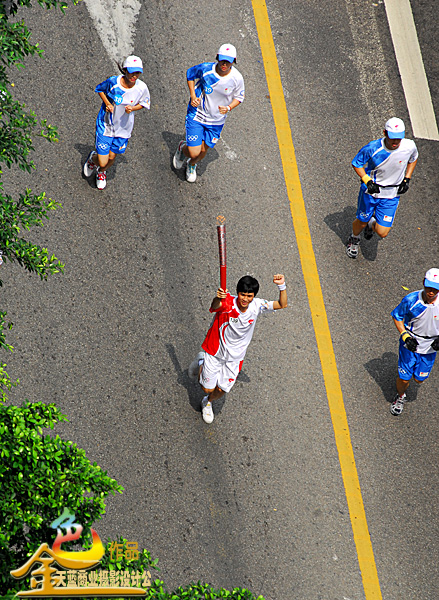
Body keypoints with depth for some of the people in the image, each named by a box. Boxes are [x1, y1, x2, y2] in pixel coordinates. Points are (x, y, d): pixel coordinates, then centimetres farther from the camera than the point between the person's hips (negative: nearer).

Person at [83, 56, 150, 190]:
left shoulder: (142, 88, -17)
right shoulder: (113, 82, -21)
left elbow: (143, 103, 3)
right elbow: (99, 89, 1)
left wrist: (132, 108, -18)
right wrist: (107, 103, -16)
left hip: (123, 128, 2)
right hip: (105, 125, -2)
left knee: (111, 158, 17)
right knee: (102, 162, -3)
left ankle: (101, 172, 54)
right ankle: (93, 158, 37)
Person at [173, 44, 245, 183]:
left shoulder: (237, 78, -15)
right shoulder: (205, 69, -20)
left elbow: (239, 97, 4)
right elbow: (190, 73, 3)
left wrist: (229, 108, -17)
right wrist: (193, 96, -9)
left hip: (216, 120, 2)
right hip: (197, 114, -2)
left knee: (203, 151, 14)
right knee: (194, 152, -8)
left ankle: (192, 165, 53)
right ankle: (183, 147, 32)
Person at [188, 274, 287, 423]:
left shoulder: (256, 306, -15)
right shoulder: (228, 302, -29)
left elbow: (282, 305, -13)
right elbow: (215, 306, -51)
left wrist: (282, 286, -32)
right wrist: (218, 298, -76)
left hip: (235, 356, 3)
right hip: (215, 351, -3)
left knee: (222, 389, 12)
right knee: (208, 388, 10)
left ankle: (208, 402, 49)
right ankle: (201, 363, 41)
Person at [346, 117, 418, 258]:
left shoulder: (409, 146, -17)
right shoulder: (372, 148, -23)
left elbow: (413, 159, 9)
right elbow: (356, 164, -6)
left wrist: (407, 179, 0)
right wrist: (368, 181, -19)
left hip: (391, 195, 1)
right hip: (370, 189, -1)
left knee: (382, 233, -4)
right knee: (362, 222, 14)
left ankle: (372, 224, 34)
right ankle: (354, 239, 51)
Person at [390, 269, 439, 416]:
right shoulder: (411, 300, -21)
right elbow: (397, 316, -5)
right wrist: (405, 336, -16)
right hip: (409, 343, -1)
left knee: (419, 379, 11)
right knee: (404, 378, 3)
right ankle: (400, 397, 37)